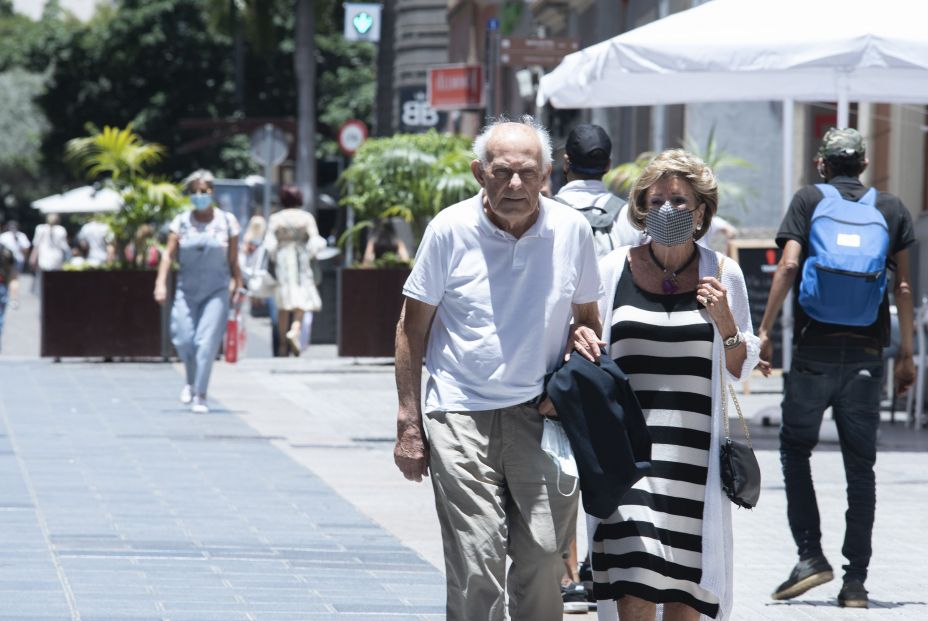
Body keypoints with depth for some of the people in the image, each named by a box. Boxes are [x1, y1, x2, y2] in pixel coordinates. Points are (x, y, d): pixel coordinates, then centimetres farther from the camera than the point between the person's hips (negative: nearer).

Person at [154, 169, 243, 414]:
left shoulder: (227, 221, 1)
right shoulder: (181, 221, 2)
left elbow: (233, 259, 3)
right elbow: (169, 254, -3)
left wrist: (236, 286, 2)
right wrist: (161, 283, -14)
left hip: (216, 291, -2)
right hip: (187, 290, 2)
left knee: (207, 341, -11)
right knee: (183, 340, -2)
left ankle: (200, 396, -5)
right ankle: (191, 382, 26)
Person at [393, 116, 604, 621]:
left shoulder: (571, 229, 2)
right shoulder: (450, 230, -4)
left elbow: (587, 315, 18)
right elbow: (412, 328, 4)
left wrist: (582, 337, -6)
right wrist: (408, 423, 1)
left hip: (542, 414, 2)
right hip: (462, 414, -2)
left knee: (544, 559, 2)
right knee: (476, 565, -10)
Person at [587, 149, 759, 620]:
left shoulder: (722, 274, 6)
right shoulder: (613, 270, 6)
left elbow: (741, 370, 11)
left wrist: (724, 321, -6)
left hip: (694, 448, 1)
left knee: (686, 583, 3)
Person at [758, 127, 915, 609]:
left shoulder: (808, 200, 5)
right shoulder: (891, 208, 10)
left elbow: (789, 265, -7)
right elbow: (903, 284, 7)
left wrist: (764, 331, -4)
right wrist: (906, 353, 11)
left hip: (814, 350, -2)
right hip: (866, 354, 2)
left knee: (795, 449, 11)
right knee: (860, 465, 5)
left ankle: (811, 555, -2)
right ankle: (856, 581, 2)